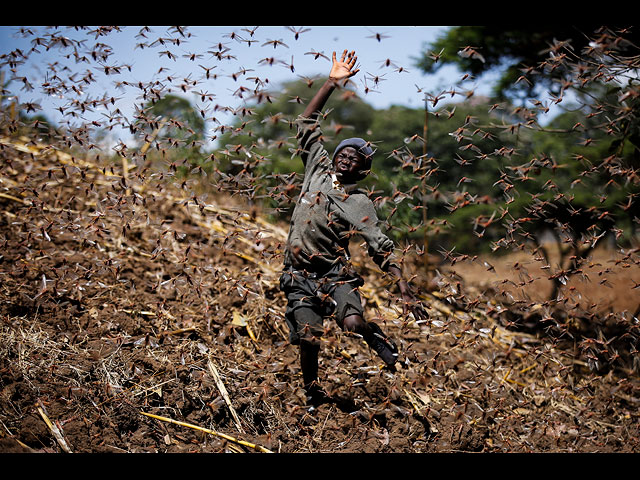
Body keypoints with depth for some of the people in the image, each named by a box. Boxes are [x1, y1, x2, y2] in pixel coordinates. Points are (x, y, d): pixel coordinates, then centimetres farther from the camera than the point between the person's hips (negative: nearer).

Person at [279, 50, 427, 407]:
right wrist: (332, 83, 3)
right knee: (309, 339, -10)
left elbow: (383, 250, -6)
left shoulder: (360, 204, -1)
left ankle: (378, 338, 9)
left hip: (335, 274, -2)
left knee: (354, 323, -27)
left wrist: (406, 291, -16)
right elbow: (307, 124, 9)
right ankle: (313, 390, 18)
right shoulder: (318, 170, 8)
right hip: (300, 275, 2)